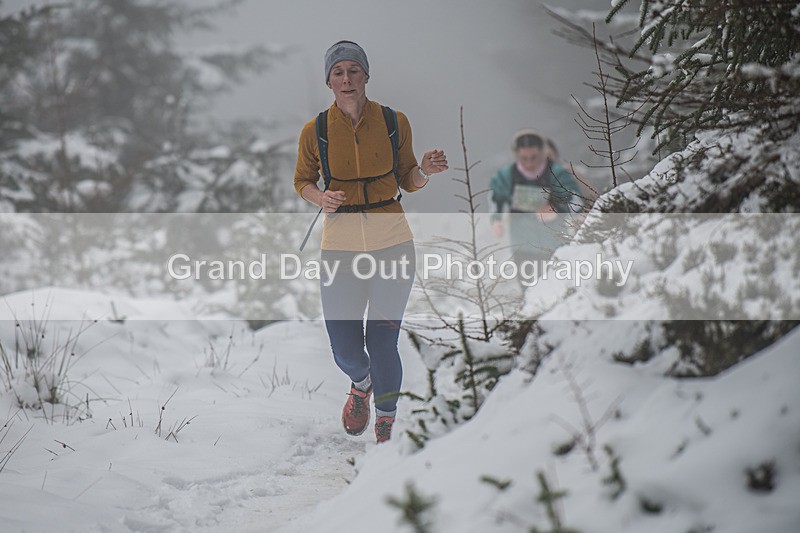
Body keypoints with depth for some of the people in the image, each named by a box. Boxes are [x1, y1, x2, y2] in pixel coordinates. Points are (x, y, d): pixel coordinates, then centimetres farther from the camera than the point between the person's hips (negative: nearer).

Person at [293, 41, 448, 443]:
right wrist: (321, 198, -11)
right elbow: (303, 182, 11)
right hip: (340, 242, 0)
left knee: (383, 343, -1)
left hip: (391, 240, 0)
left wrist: (425, 171, -12)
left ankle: (385, 429, 18)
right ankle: (361, 385, 39)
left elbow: (407, 181, 10)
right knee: (345, 350, 1)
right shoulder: (315, 131, -2)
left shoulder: (394, 122, 0)